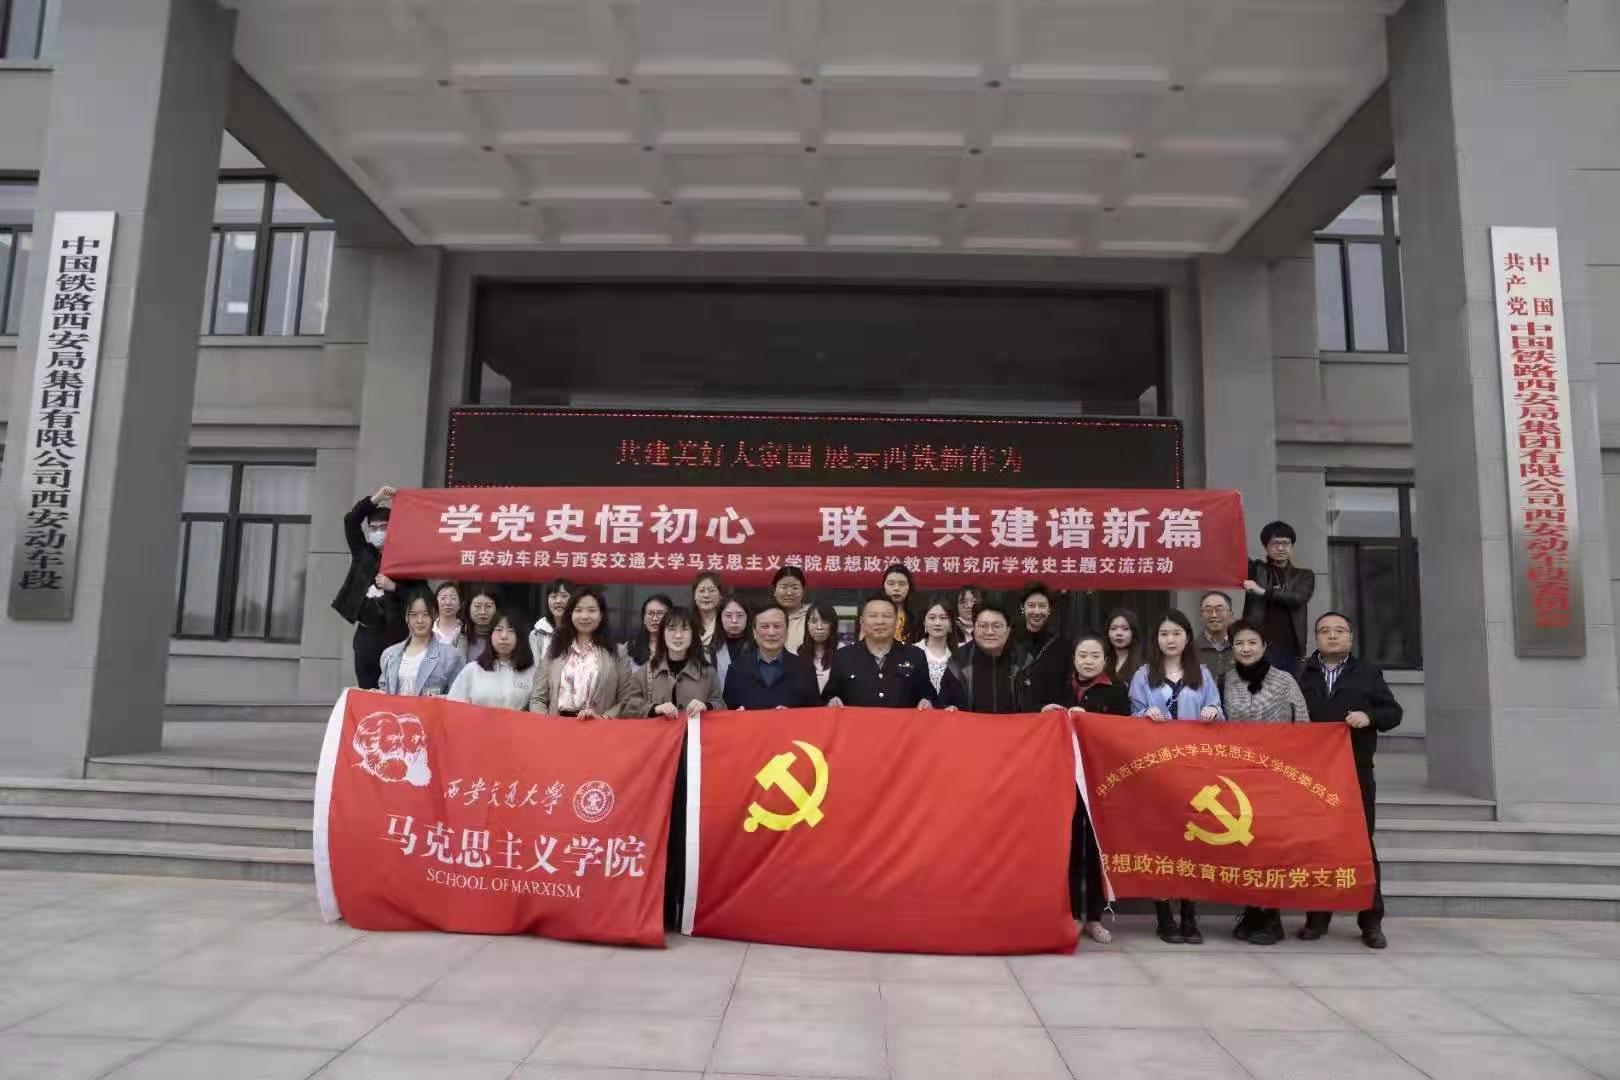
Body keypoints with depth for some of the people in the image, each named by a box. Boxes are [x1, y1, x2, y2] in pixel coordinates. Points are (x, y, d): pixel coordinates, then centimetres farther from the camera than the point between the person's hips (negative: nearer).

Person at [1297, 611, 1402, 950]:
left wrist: (1369, 716, -12)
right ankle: (1316, 917, 14)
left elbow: (1393, 712, 8)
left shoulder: (1368, 673, 9)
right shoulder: (1300, 674, 5)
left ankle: (1371, 921, 12)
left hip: (1356, 772, 0)